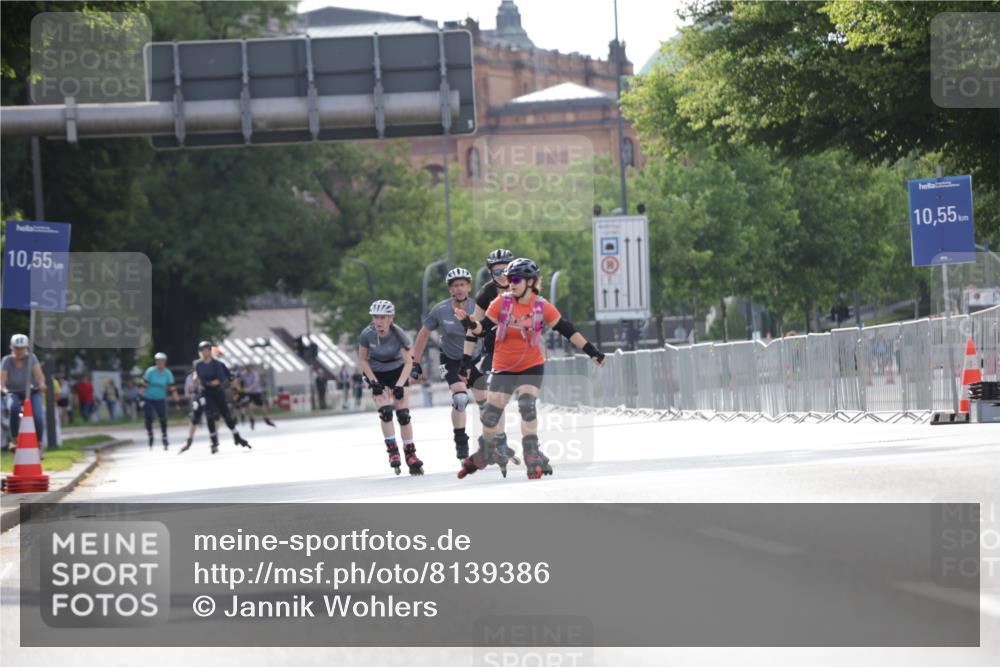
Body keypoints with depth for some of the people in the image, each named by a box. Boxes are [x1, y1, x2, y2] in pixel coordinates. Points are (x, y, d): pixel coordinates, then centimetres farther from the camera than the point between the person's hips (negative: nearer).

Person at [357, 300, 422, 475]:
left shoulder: (398, 335, -25)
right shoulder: (367, 335, -22)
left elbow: (408, 362, -20)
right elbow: (362, 360, -9)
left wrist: (400, 385, -29)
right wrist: (373, 382, -16)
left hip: (397, 371, 0)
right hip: (376, 374, 0)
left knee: (403, 413, -6)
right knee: (385, 411, -18)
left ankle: (410, 454, 6)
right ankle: (392, 451, -7)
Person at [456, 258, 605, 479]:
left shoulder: (542, 307, -8)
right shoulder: (502, 302, -7)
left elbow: (567, 330, -2)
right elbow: (482, 328, -7)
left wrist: (591, 351, -3)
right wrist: (469, 323, -28)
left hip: (531, 367, -2)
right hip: (503, 367, 2)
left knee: (527, 406, -22)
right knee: (491, 413, 4)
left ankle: (532, 457, -15)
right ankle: (486, 453, 30)